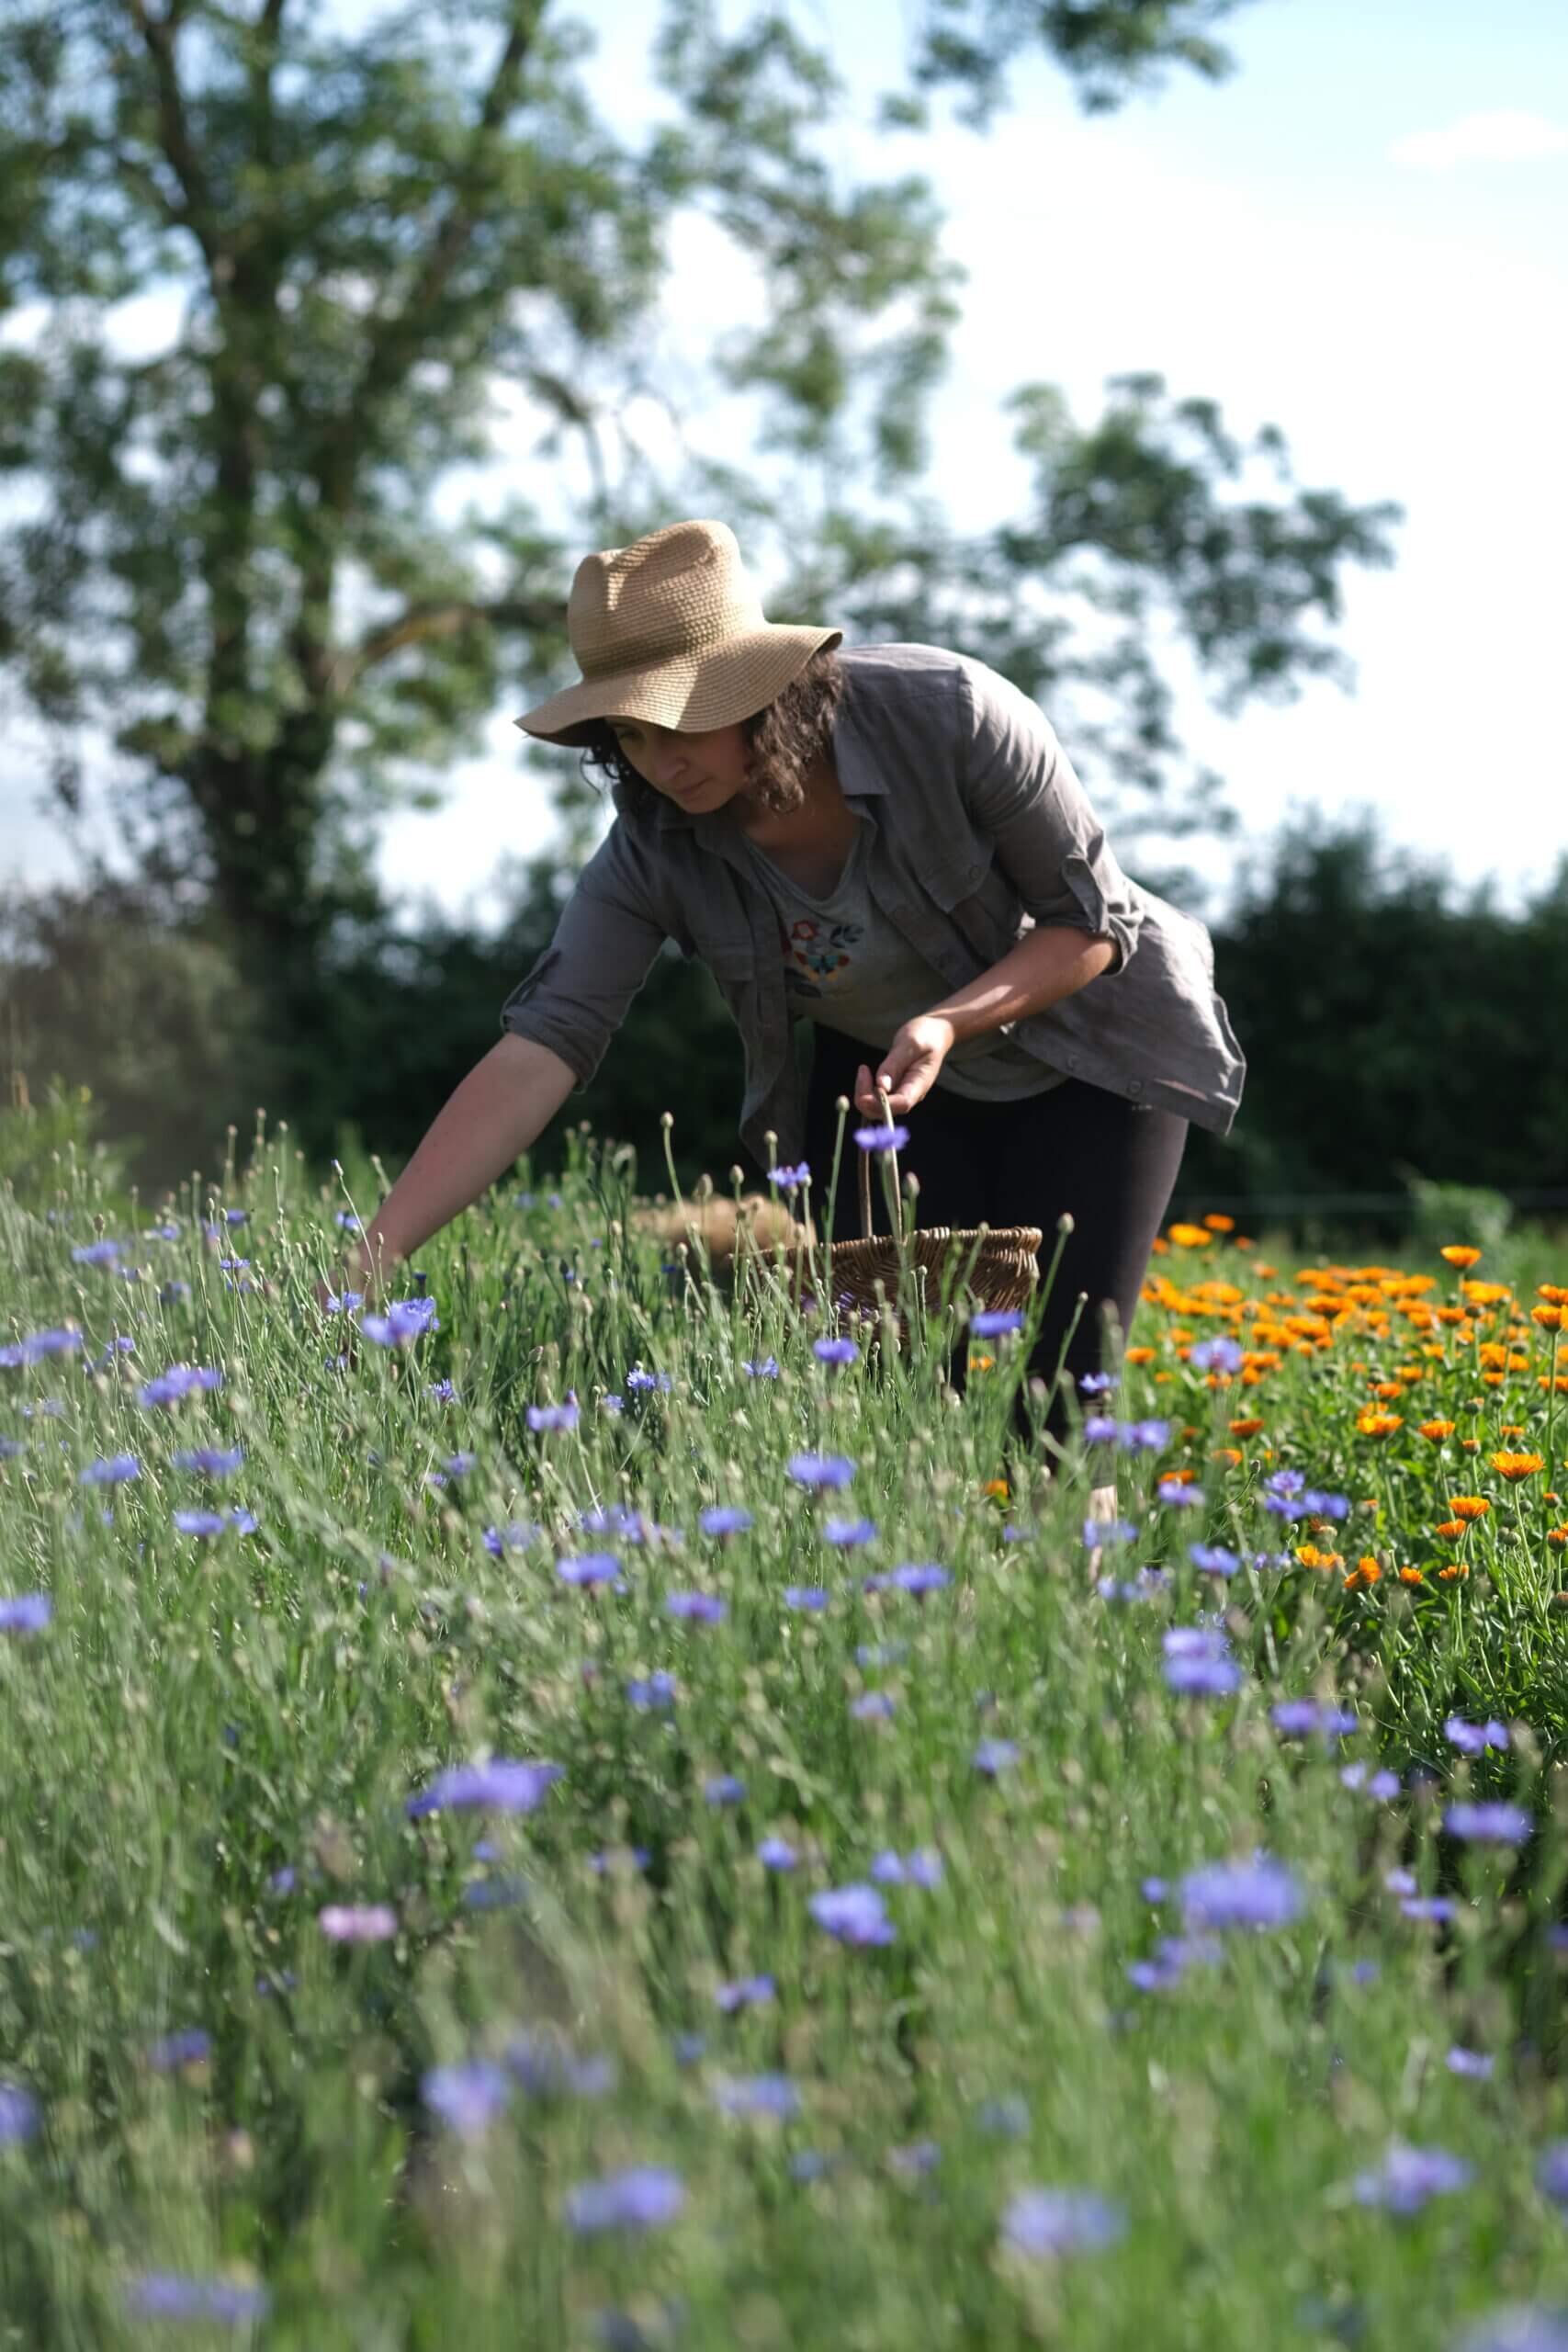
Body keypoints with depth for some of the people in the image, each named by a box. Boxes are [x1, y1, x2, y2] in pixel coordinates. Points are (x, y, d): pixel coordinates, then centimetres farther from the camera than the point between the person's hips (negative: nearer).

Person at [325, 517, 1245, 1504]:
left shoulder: (947, 713, -31)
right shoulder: (655, 852, -22)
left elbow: (1092, 921, -19)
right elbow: (538, 1051, -28)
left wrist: (951, 1019, -37)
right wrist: (372, 1259, -38)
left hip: (1084, 1054, -3)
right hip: (888, 1080, 3)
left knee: (1062, 1402, -11)